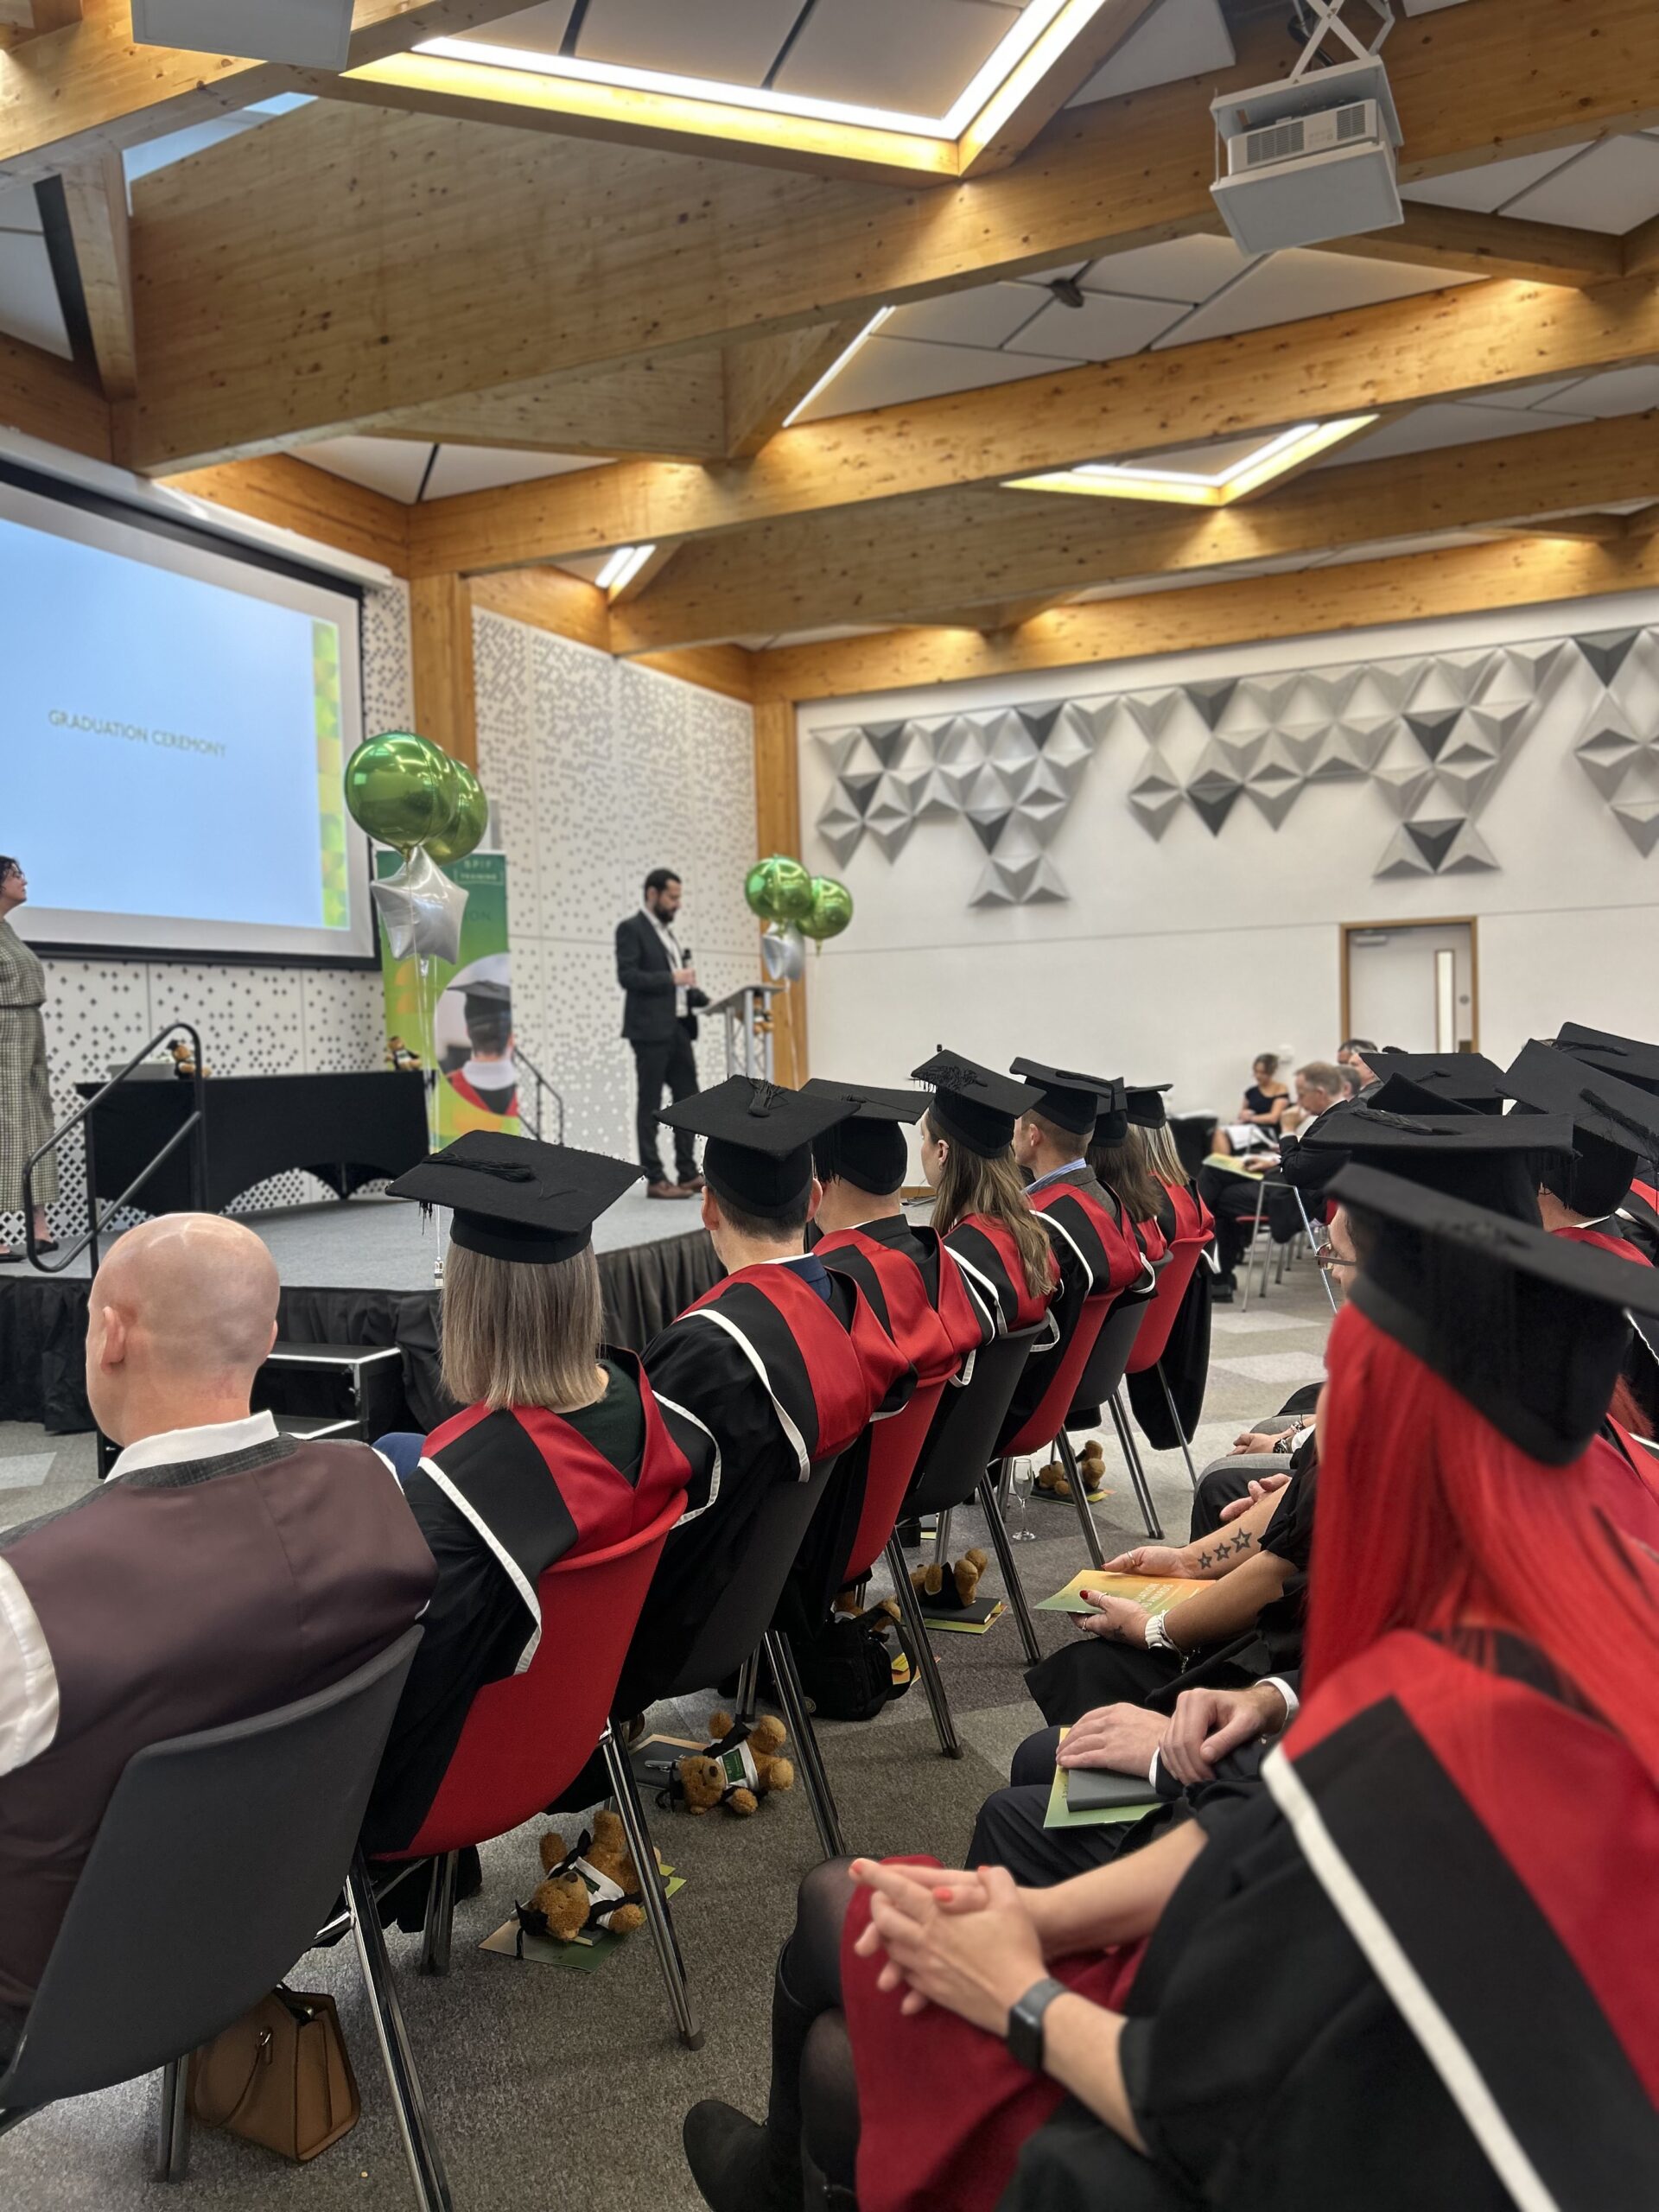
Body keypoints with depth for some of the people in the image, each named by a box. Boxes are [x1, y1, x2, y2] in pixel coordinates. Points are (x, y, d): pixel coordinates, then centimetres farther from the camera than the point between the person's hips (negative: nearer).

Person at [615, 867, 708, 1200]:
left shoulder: (667, 932, 20)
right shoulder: (631, 928, -5)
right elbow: (627, 976, -16)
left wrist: (707, 1000, 8)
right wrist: (672, 978, -19)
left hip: (679, 1028, 8)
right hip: (651, 1029, -8)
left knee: (687, 1100, 8)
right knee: (650, 1105, -3)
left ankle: (688, 1173, 15)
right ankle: (655, 1180, 0)